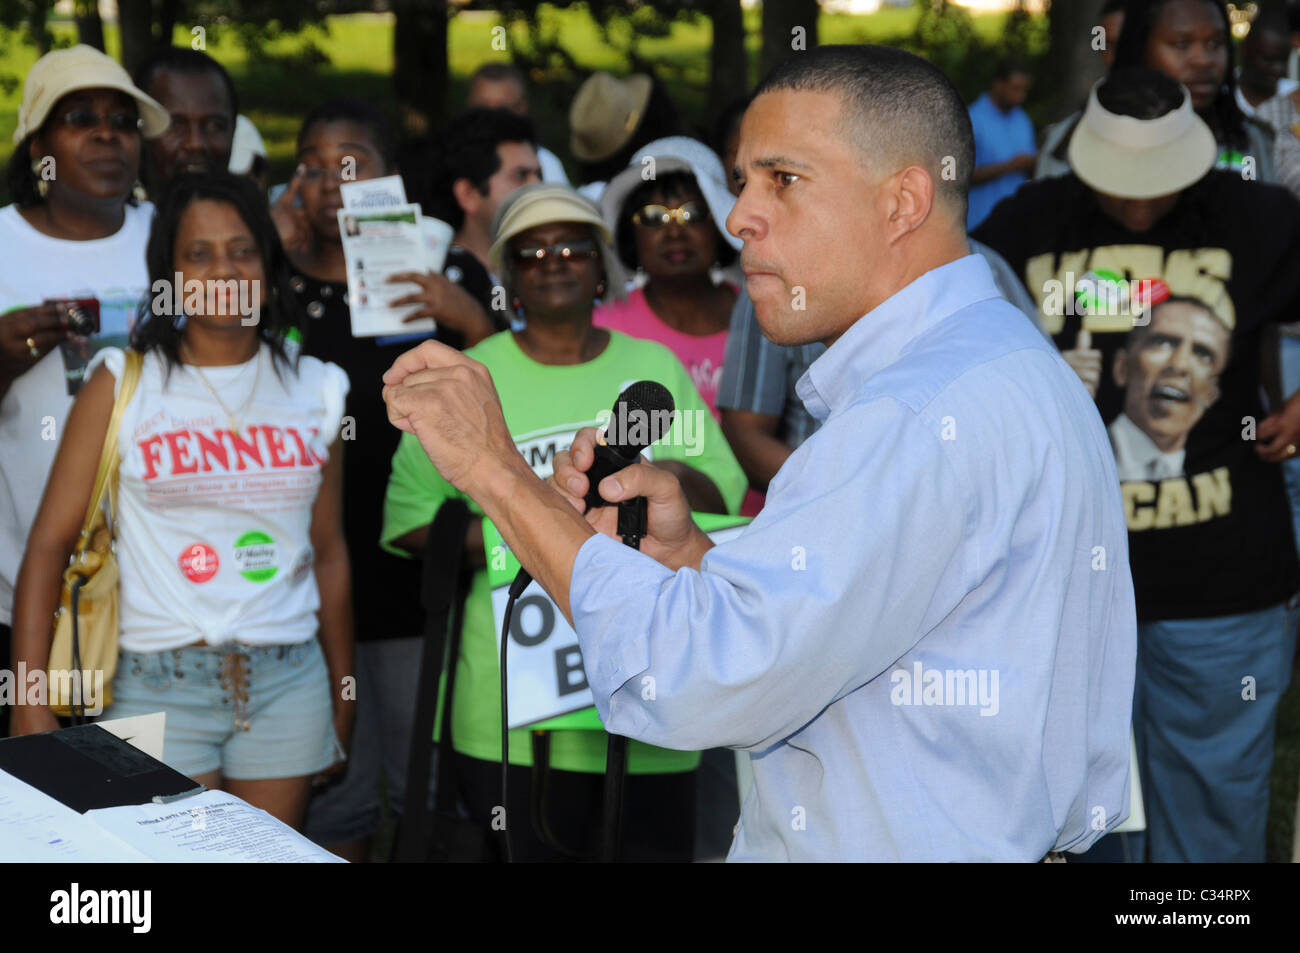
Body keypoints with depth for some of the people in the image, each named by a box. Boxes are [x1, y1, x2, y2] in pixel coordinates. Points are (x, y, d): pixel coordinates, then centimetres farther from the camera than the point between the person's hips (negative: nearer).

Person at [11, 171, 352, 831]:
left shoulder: (314, 389, 8)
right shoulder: (124, 382, -1)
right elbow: (49, 543, -4)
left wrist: (343, 699, 17)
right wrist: (31, 704, -11)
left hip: (288, 683, 3)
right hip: (160, 683, -3)